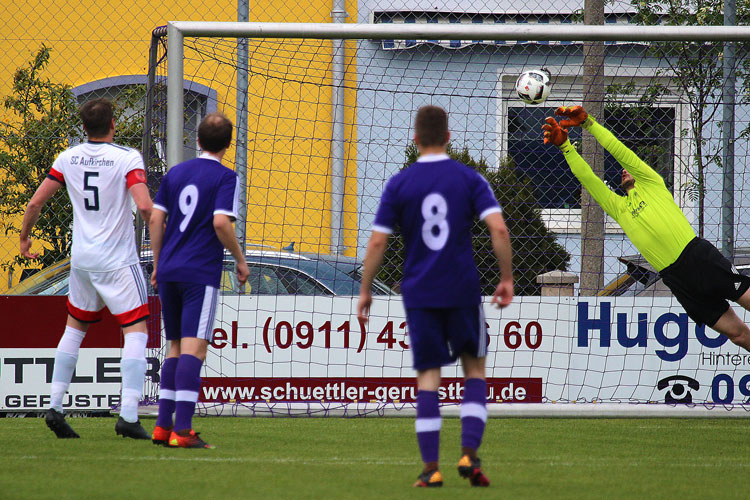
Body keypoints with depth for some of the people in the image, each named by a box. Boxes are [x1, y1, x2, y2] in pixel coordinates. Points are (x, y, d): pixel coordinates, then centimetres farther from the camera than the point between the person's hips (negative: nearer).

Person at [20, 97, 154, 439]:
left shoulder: (68, 158, 3)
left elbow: (36, 201, 6)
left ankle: (55, 408, 15)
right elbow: (144, 206, -22)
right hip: (118, 261, -5)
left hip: (81, 258, 5)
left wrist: (24, 237, 21)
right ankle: (128, 415, -15)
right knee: (136, 332, -2)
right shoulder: (127, 158, -11)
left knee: (74, 328, 20)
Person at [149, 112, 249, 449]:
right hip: (201, 273, -6)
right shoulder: (225, 178, -5)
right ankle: (182, 430, -17)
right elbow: (220, 223, -16)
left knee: (176, 347, 15)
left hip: (169, 270, 6)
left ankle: (163, 426, 12)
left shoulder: (175, 174, 12)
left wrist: (157, 264, 18)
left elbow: (156, 219, 9)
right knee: (193, 348, -10)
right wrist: (240, 259, -3)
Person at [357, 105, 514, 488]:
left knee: (427, 377, 5)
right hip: (463, 291, 0)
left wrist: (365, 291, 9)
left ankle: (430, 468, 0)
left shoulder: (399, 184, 0)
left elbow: (377, 243, -2)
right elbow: (499, 229, -10)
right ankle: (469, 455, -2)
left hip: (419, 294, 0)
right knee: (475, 370, 13)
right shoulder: (469, 179, 0)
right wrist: (507, 279, 0)